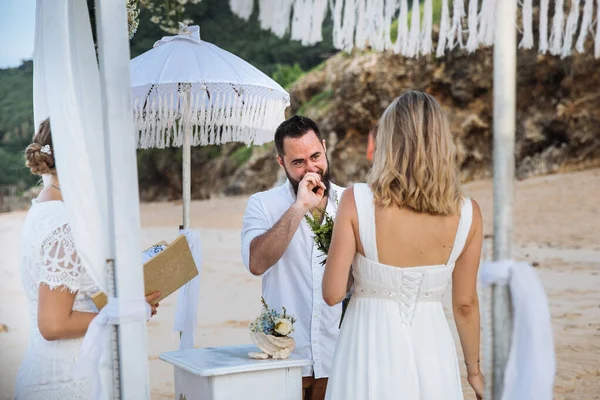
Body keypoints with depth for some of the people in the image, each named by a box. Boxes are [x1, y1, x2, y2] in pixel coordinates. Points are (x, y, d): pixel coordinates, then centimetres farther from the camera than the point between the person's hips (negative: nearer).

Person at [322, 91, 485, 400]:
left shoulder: (357, 201, -14)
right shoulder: (467, 213, -8)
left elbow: (333, 294, -11)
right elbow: (465, 304, 1)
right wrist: (474, 369, 16)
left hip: (371, 347, -2)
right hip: (431, 349, 2)